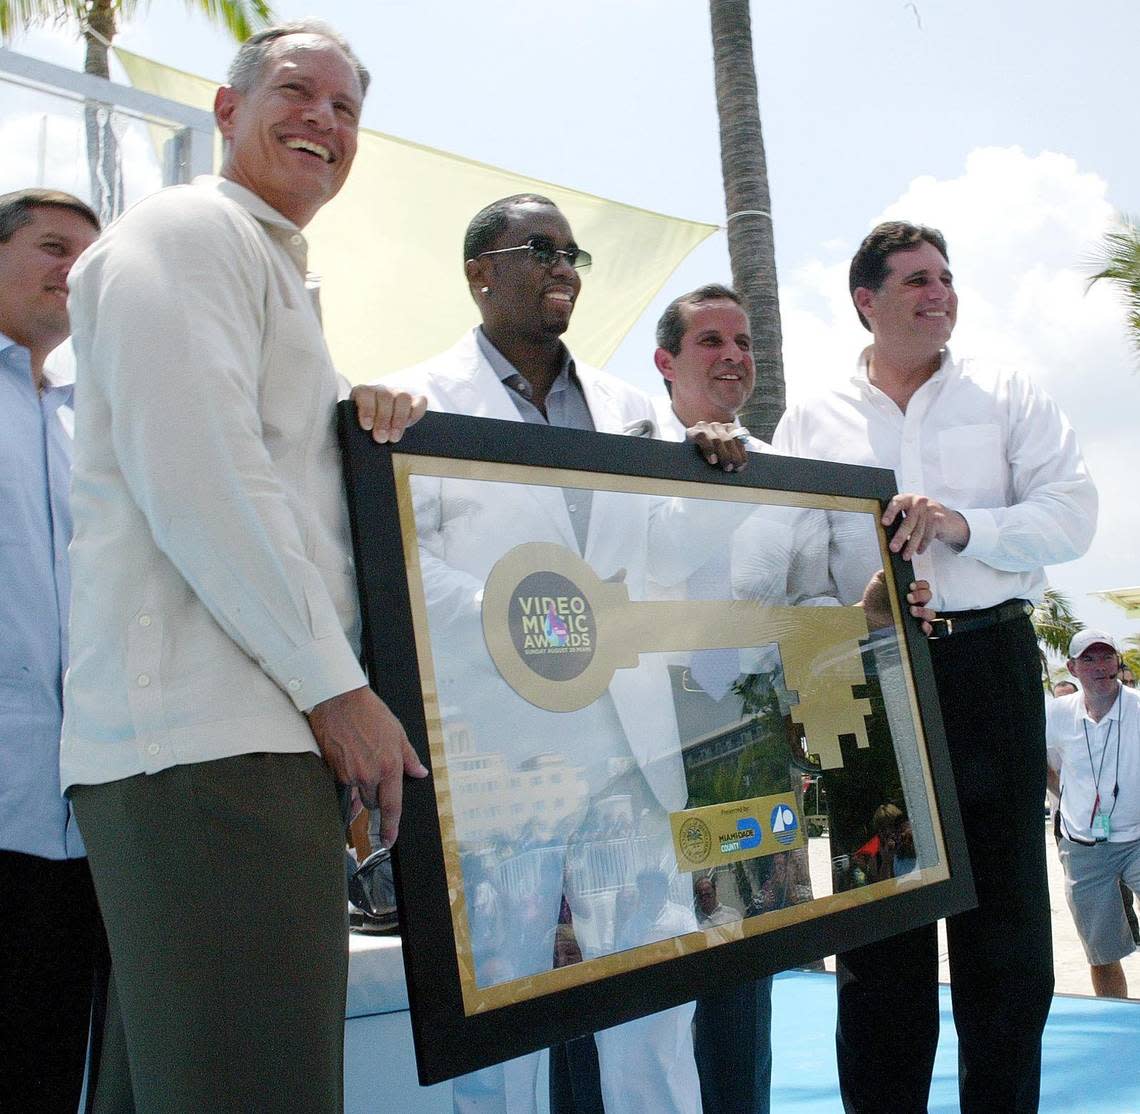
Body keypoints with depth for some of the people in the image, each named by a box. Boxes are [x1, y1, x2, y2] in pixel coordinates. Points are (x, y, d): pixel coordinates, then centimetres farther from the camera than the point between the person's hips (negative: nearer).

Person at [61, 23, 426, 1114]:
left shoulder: (272, 271, 30)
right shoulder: (187, 229, -1)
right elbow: (191, 473, -14)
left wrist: (367, 433, 12)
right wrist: (335, 687, -14)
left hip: (259, 730, 10)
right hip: (209, 736, -10)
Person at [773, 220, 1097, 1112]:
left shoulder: (1008, 396, 9)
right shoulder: (812, 422, 10)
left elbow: (1072, 514, -1)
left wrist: (962, 525, -16)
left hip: (991, 662, 0)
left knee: (1004, 905, 6)